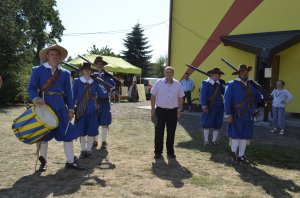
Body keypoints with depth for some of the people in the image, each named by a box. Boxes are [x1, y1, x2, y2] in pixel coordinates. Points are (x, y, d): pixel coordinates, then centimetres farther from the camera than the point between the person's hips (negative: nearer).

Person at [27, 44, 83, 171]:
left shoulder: (65, 73, 9)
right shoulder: (38, 70, 1)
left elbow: (68, 93, 9)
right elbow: (31, 88, -2)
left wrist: (71, 109, 4)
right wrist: (35, 98, -23)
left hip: (60, 107, 3)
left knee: (68, 133, 0)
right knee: (44, 134, 9)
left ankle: (70, 161, 12)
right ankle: (43, 161, 28)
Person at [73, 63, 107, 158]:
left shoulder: (95, 82, 5)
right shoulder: (77, 81, -1)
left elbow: (102, 94, 4)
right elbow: (73, 95, 1)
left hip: (92, 110, 1)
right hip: (81, 110, -1)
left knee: (91, 131, 4)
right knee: (81, 131, 5)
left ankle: (88, 150, 20)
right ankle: (83, 150, 20)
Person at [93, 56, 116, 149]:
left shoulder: (107, 75, 3)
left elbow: (113, 84, -10)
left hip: (104, 102, -1)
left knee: (104, 122, 2)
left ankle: (104, 141, 12)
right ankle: (95, 140, 20)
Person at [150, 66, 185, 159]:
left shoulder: (178, 84, 4)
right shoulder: (158, 83, 0)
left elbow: (180, 97, 8)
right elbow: (153, 96, 1)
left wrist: (179, 109, 0)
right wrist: (152, 109, -2)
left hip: (173, 111, 1)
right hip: (160, 110, -1)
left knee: (171, 133, 9)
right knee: (159, 132, 4)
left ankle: (170, 152, 23)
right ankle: (158, 152, 16)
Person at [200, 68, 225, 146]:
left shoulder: (220, 84, 8)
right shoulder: (206, 83, -8)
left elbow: (225, 92, 1)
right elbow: (203, 95, -13)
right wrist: (204, 106, -20)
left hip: (219, 107, 5)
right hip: (209, 107, -5)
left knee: (217, 124, 9)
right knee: (207, 123, 5)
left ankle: (214, 140, 24)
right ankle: (206, 140, 19)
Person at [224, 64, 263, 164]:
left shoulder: (252, 85, 13)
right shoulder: (232, 85, -5)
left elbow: (258, 97, 17)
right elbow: (227, 100, -11)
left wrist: (264, 98, -6)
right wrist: (228, 114, -16)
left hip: (248, 116, 6)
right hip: (237, 116, -5)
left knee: (245, 136, 10)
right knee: (236, 135, 1)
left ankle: (241, 156, 23)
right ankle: (233, 152, 24)